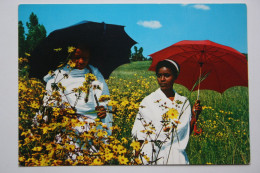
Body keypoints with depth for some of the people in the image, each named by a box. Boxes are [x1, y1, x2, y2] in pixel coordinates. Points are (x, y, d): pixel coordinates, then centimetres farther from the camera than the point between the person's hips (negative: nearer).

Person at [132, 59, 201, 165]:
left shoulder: (184, 102, 6)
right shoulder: (149, 101, -2)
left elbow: (186, 133, 7)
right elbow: (138, 132, -3)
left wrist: (195, 116, -5)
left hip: (177, 156, 2)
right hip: (154, 156, -2)